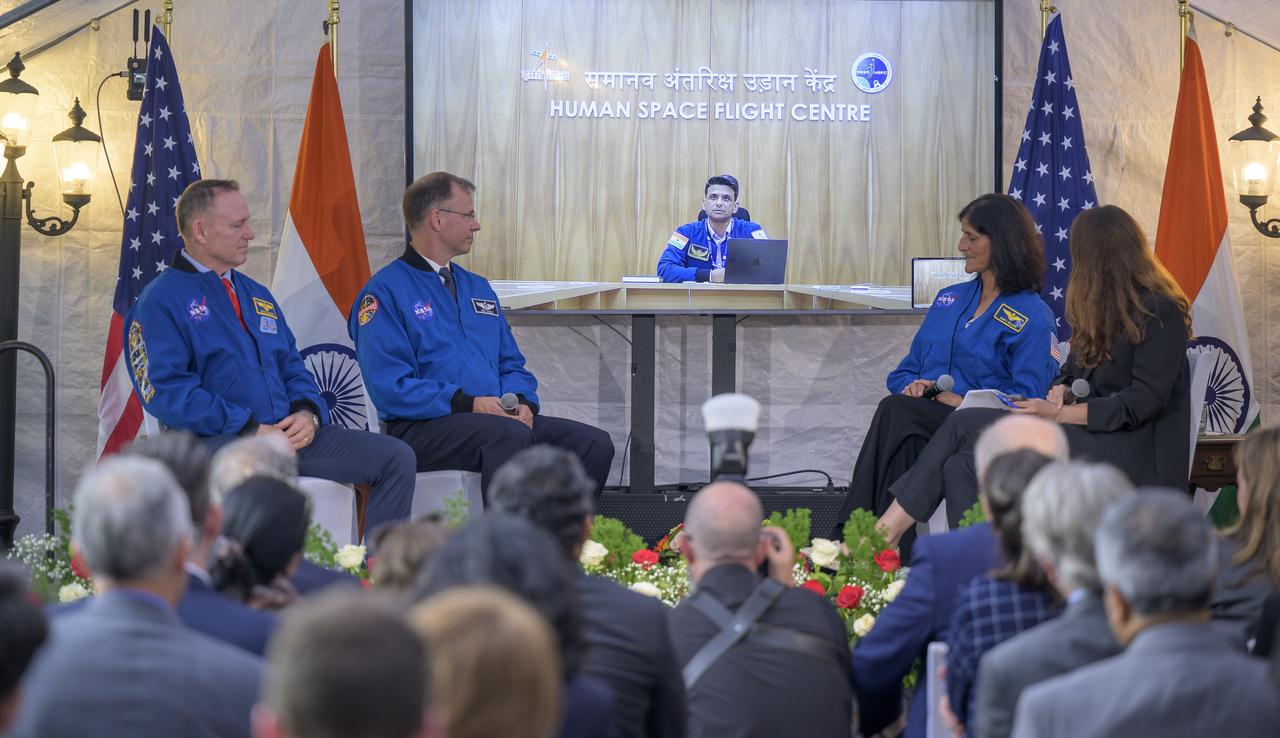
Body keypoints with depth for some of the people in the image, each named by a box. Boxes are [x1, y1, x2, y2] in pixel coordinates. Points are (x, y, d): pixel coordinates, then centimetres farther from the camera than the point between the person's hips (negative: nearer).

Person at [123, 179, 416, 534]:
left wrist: (307, 413, 0)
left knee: (397, 457, -9)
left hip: (288, 433, 7)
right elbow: (168, 391, -10)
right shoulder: (161, 301, 2)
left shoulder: (257, 296, 26)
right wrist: (251, 429, -17)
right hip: (218, 439, -7)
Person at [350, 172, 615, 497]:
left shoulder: (478, 287, 24)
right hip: (423, 427, -7)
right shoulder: (384, 292, -2)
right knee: (511, 435, -37)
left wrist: (522, 403, -1)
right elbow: (390, 387, -12)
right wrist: (468, 404, -19)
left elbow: (512, 365, 23)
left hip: (497, 417, 7)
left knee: (594, 444, -13)